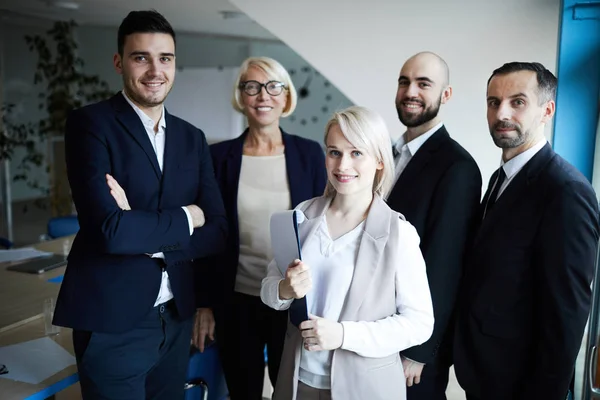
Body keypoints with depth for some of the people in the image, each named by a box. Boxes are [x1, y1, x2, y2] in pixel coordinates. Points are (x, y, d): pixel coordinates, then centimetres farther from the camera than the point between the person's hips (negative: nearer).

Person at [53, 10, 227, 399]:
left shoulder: (192, 138, 7)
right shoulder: (90, 123, -10)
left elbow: (218, 232, -1)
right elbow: (110, 230, -22)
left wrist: (144, 232, -14)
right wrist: (186, 217, -10)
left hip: (177, 317, 5)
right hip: (112, 320, -5)